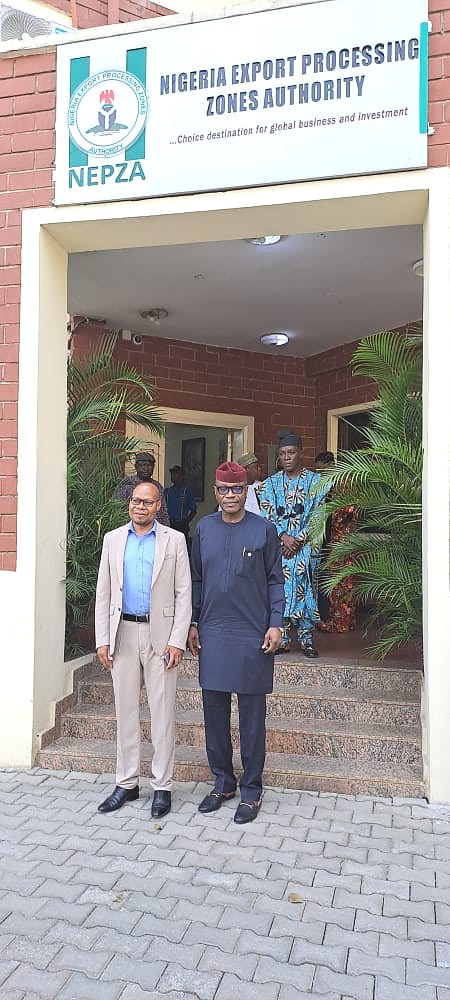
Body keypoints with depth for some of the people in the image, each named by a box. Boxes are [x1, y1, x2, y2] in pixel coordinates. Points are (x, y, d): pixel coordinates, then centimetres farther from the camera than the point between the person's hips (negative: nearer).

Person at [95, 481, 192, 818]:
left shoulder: (174, 540, 1)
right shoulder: (113, 539, 9)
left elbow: (184, 594, -2)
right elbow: (103, 593, 8)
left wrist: (177, 640, -9)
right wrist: (102, 639, 1)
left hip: (160, 634, -2)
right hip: (123, 632, 3)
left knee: (163, 712, 4)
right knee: (126, 711, 11)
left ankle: (162, 787, 17)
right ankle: (127, 783, 24)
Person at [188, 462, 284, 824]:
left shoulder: (264, 529, -2)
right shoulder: (204, 528, 7)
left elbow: (275, 580, 1)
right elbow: (196, 579, 11)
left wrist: (275, 624, -6)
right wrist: (193, 623, 8)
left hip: (253, 634, -3)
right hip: (212, 633, 3)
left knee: (252, 715, 6)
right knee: (214, 709, 11)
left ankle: (251, 789, 20)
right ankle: (222, 781, 28)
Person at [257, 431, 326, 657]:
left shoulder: (314, 481, 5)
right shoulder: (270, 483, 11)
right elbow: (267, 515, 2)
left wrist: (298, 539, -11)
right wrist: (283, 536, -14)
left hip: (305, 546, -2)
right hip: (277, 545, 2)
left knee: (305, 587, -3)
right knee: (279, 588, -1)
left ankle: (306, 638, 6)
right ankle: (281, 638, 7)